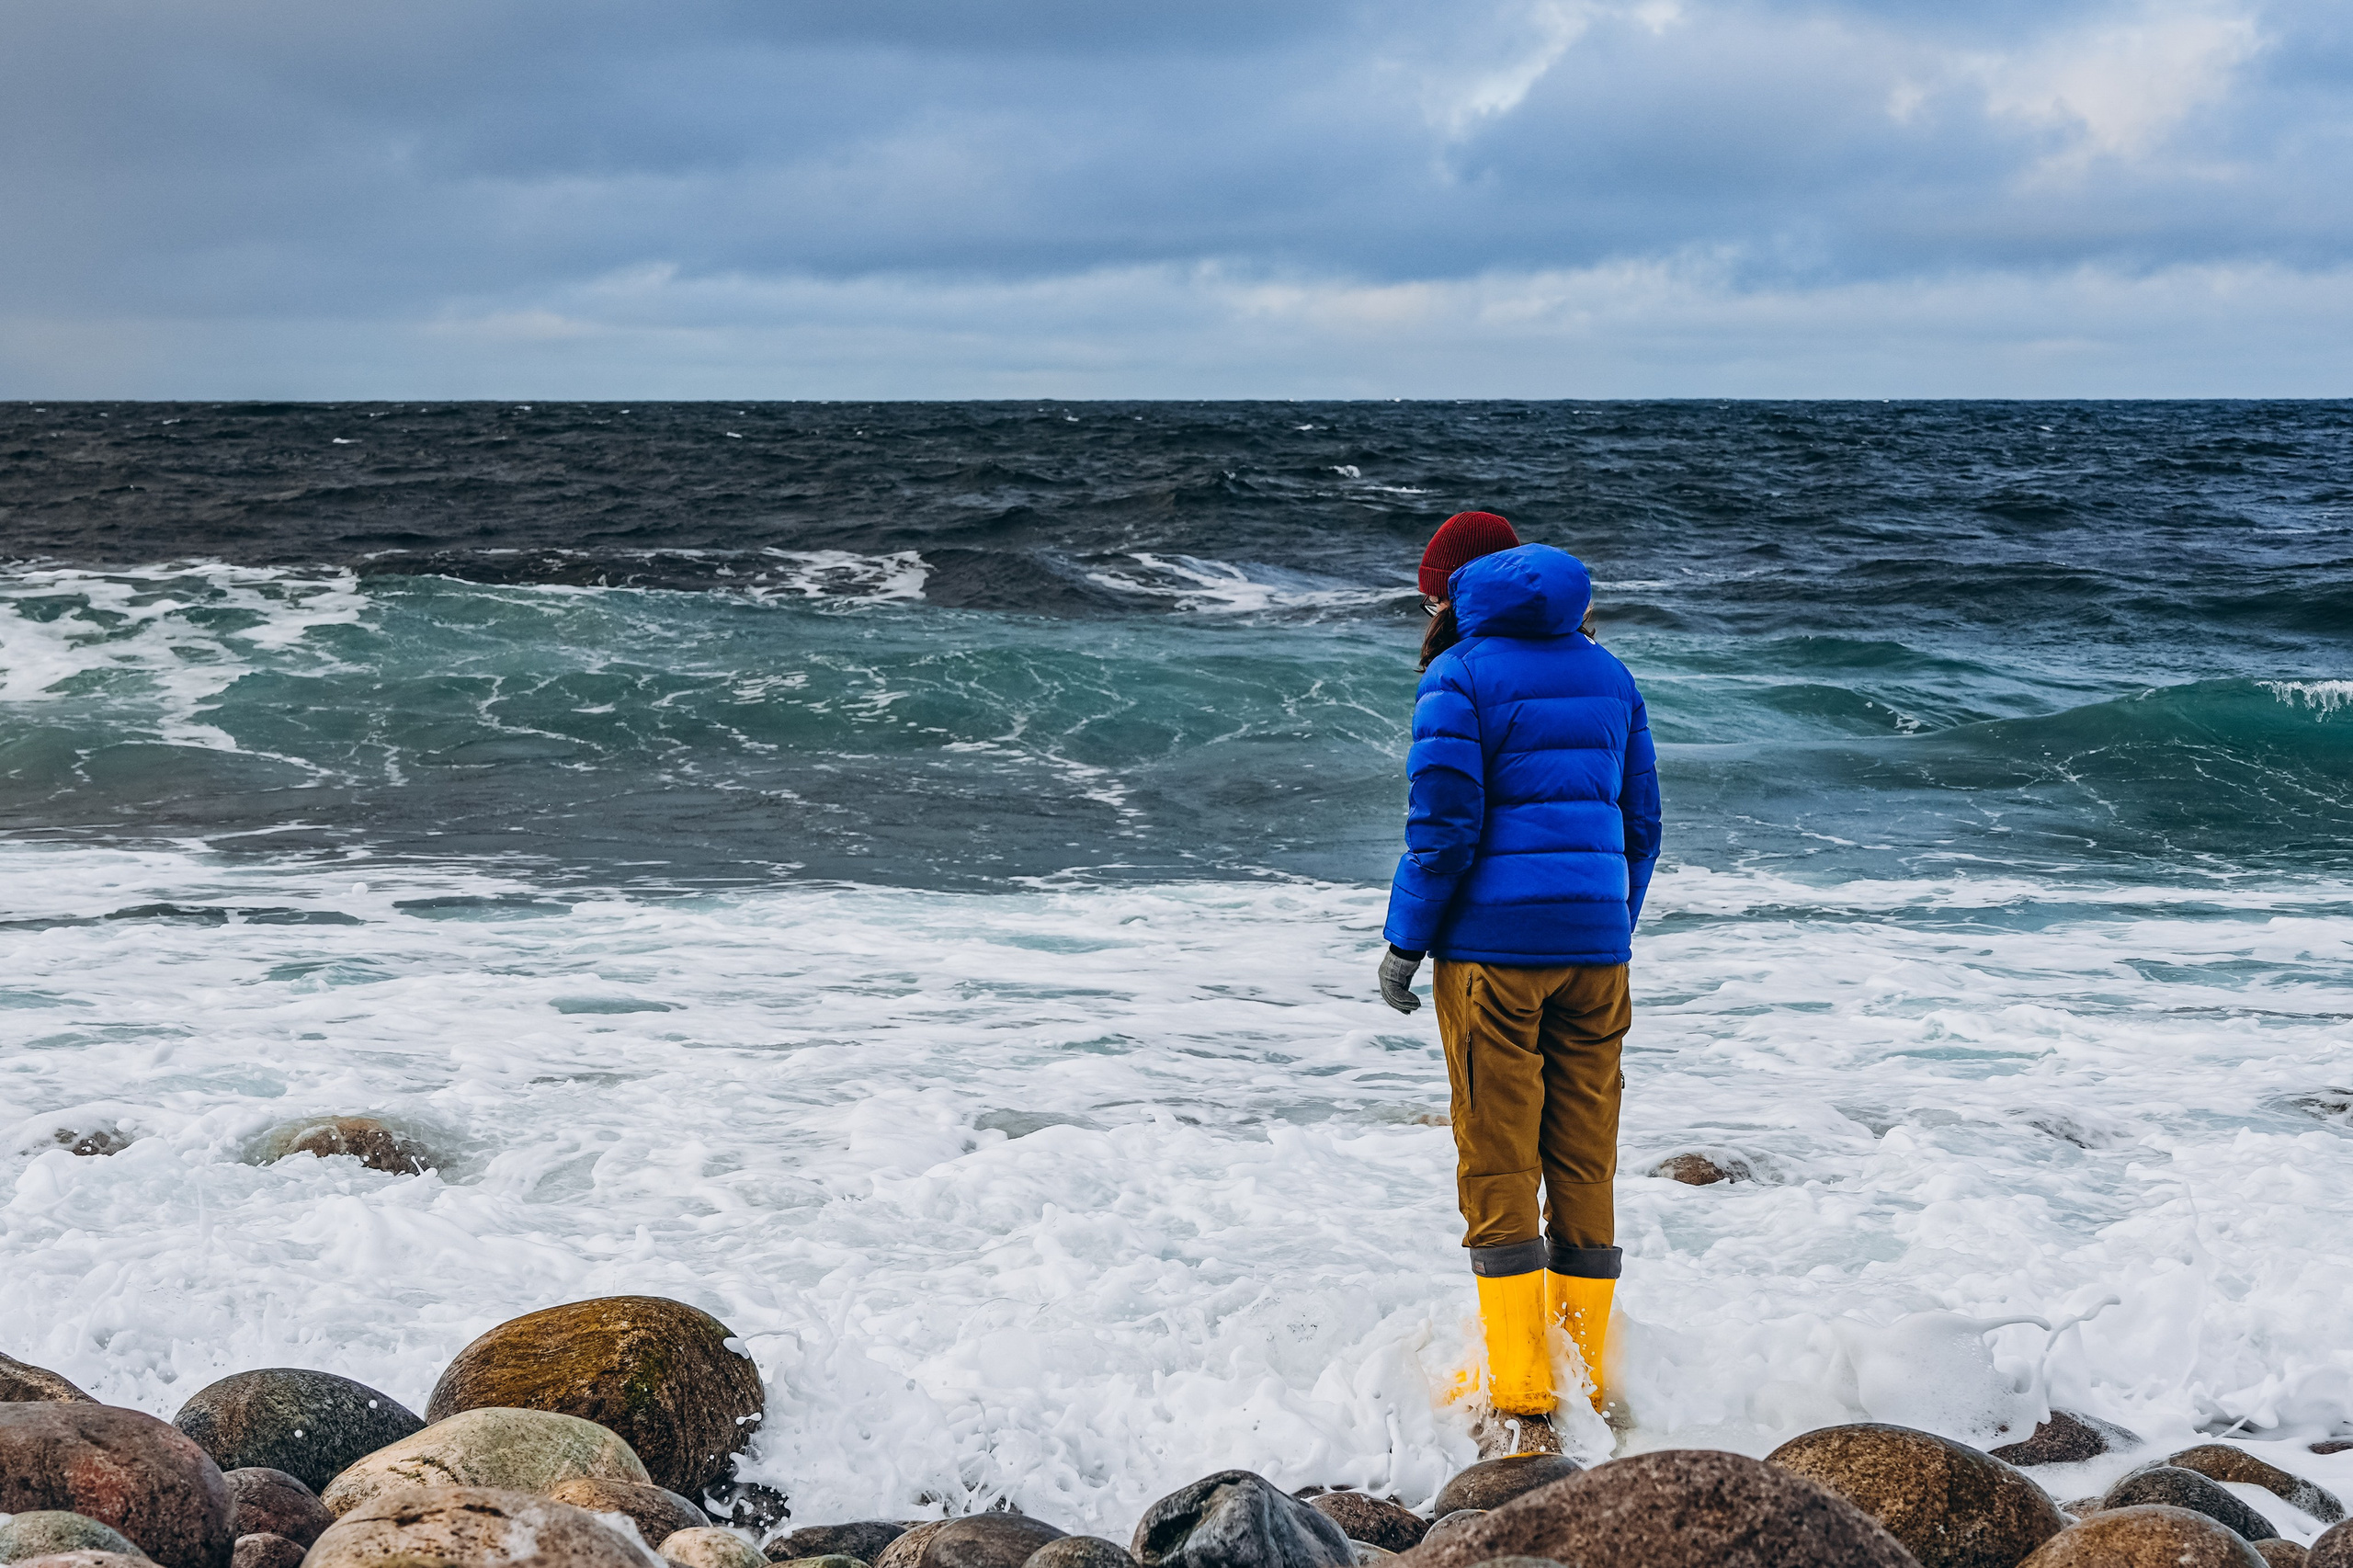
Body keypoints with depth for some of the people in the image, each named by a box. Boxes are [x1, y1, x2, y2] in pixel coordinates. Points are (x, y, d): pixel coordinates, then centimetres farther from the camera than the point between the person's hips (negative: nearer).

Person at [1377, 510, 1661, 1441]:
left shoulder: (1459, 678, -5)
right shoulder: (1607, 674, 14)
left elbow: (1443, 827, -12)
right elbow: (1641, 824, 16)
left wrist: (1404, 944, -4)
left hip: (1493, 948, -5)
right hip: (1594, 947, 5)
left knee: (1498, 1170, -1)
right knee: (1584, 1167, 9)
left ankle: (1521, 1396, -3)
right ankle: (1590, 1387, 11)